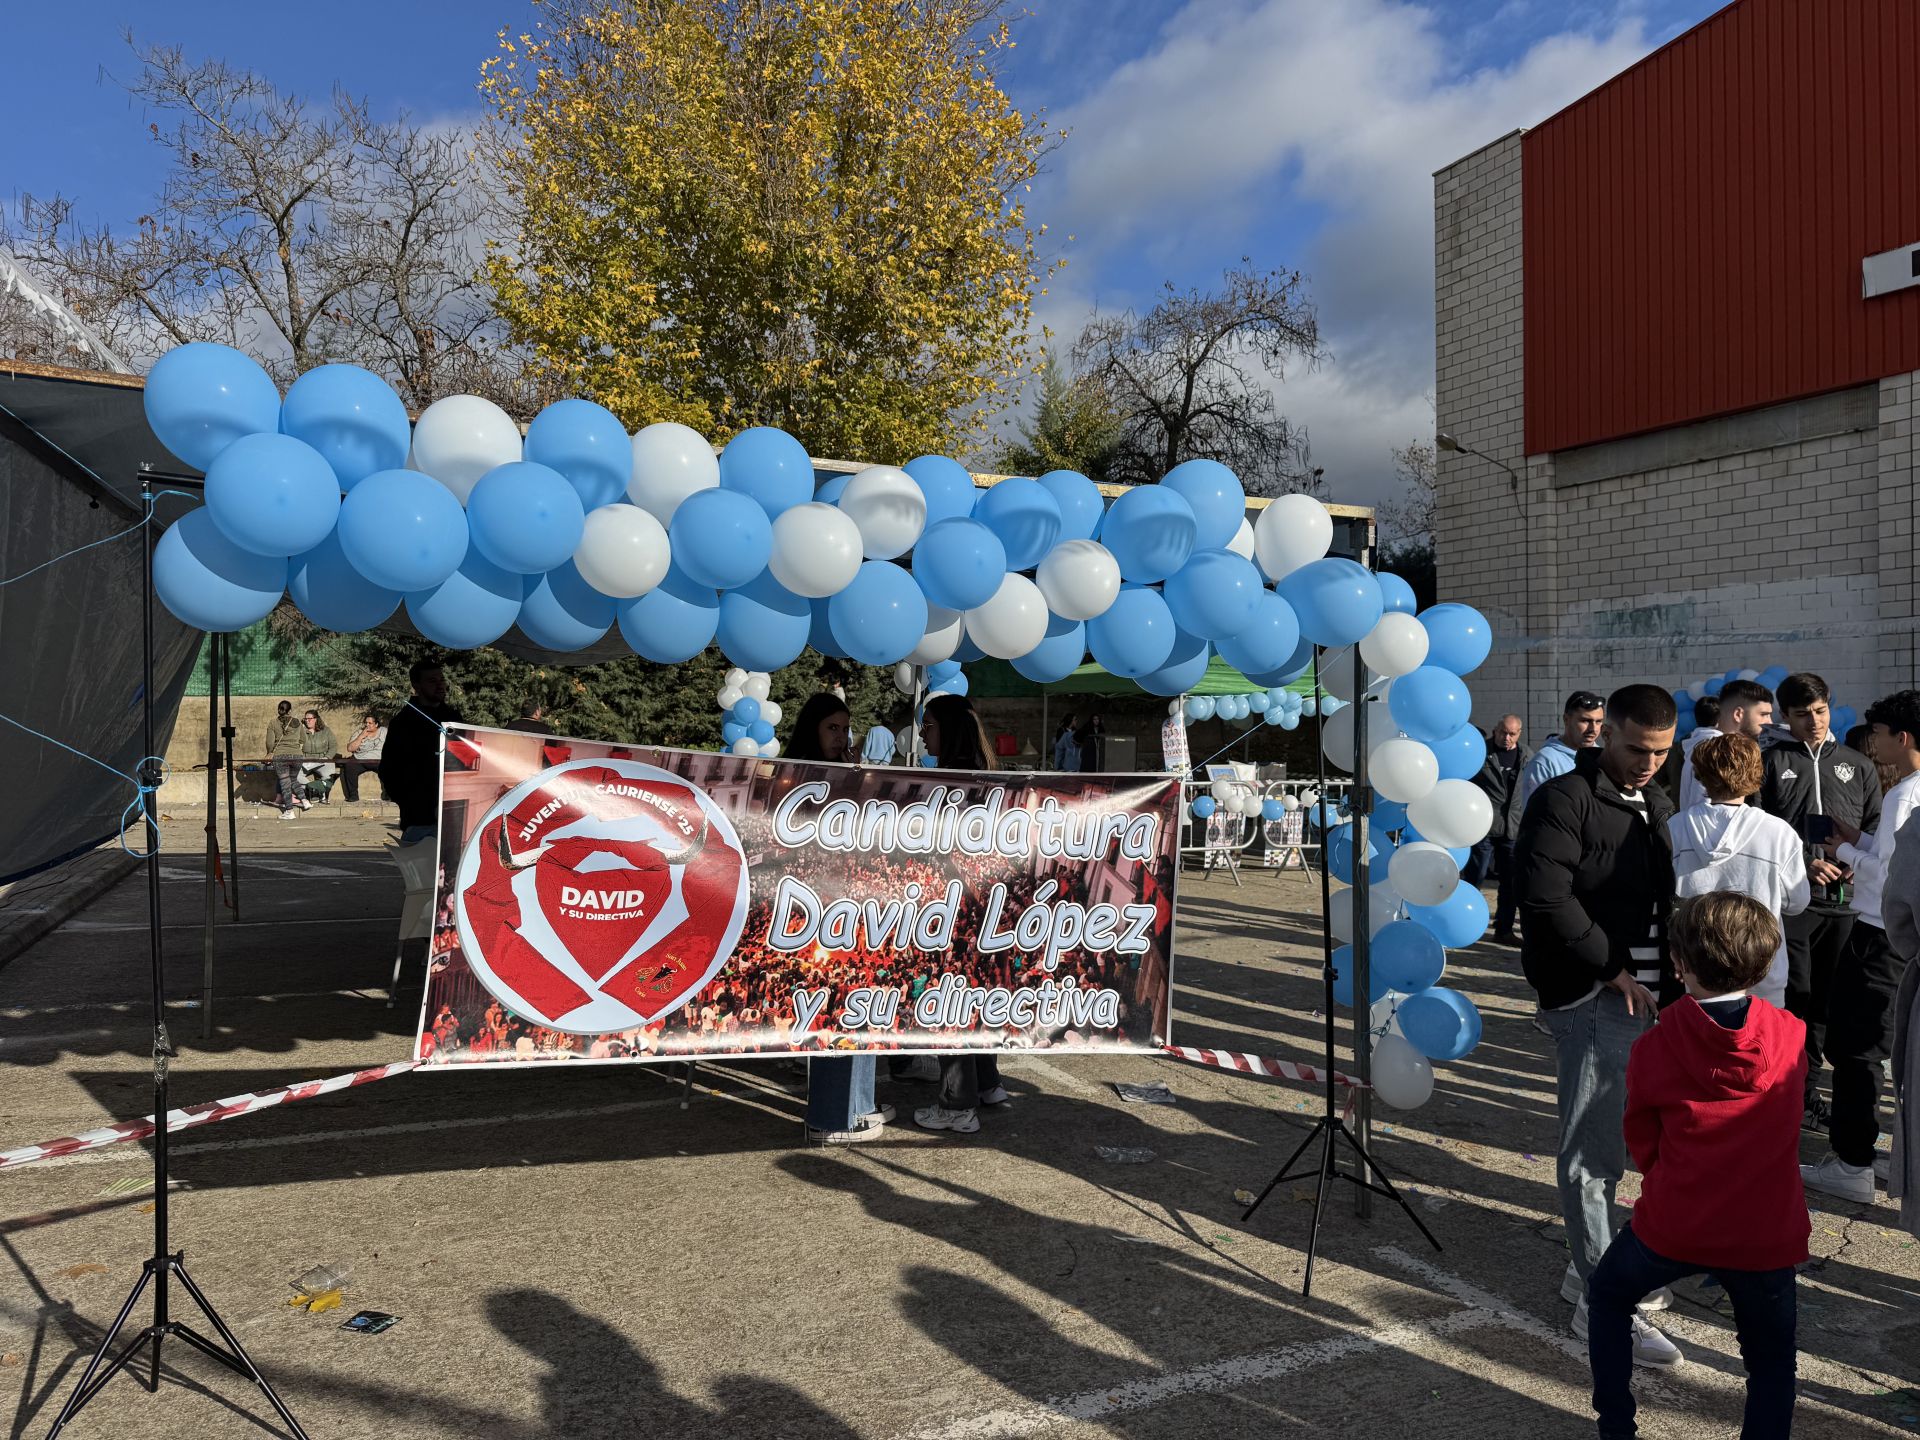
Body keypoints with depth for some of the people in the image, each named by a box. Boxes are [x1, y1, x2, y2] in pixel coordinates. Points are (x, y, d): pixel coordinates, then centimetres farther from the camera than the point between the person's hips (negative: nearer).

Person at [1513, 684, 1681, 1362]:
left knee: (1606, 1143, 14)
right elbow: (1546, 897, -19)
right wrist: (1613, 969, -14)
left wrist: (1670, 977, 11)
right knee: (1593, 1150, -3)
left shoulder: (1658, 807, 17)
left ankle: (1588, 1269, 27)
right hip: (1588, 996, -8)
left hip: (1641, 995, 8)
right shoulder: (1564, 800, -10)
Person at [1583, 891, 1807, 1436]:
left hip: (1672, 1226, -1)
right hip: (1765, 1236, 1)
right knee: (1771, 1362, 22)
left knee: (1607, 1296, 26)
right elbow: (1783, 1116, 11)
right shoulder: (1792, 1037, -8)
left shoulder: (1653, 1048, -13)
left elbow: (1643, 1143, -1)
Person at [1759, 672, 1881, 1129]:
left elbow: (1875, 825, 14)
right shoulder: (1771, 761, 3)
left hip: (1843, 899, 4)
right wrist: (1803, 864, -14)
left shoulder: (1857, 765, 14)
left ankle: (1807, 1089, 19)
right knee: (1793, 998, -2)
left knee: (1825, 1000, 8)